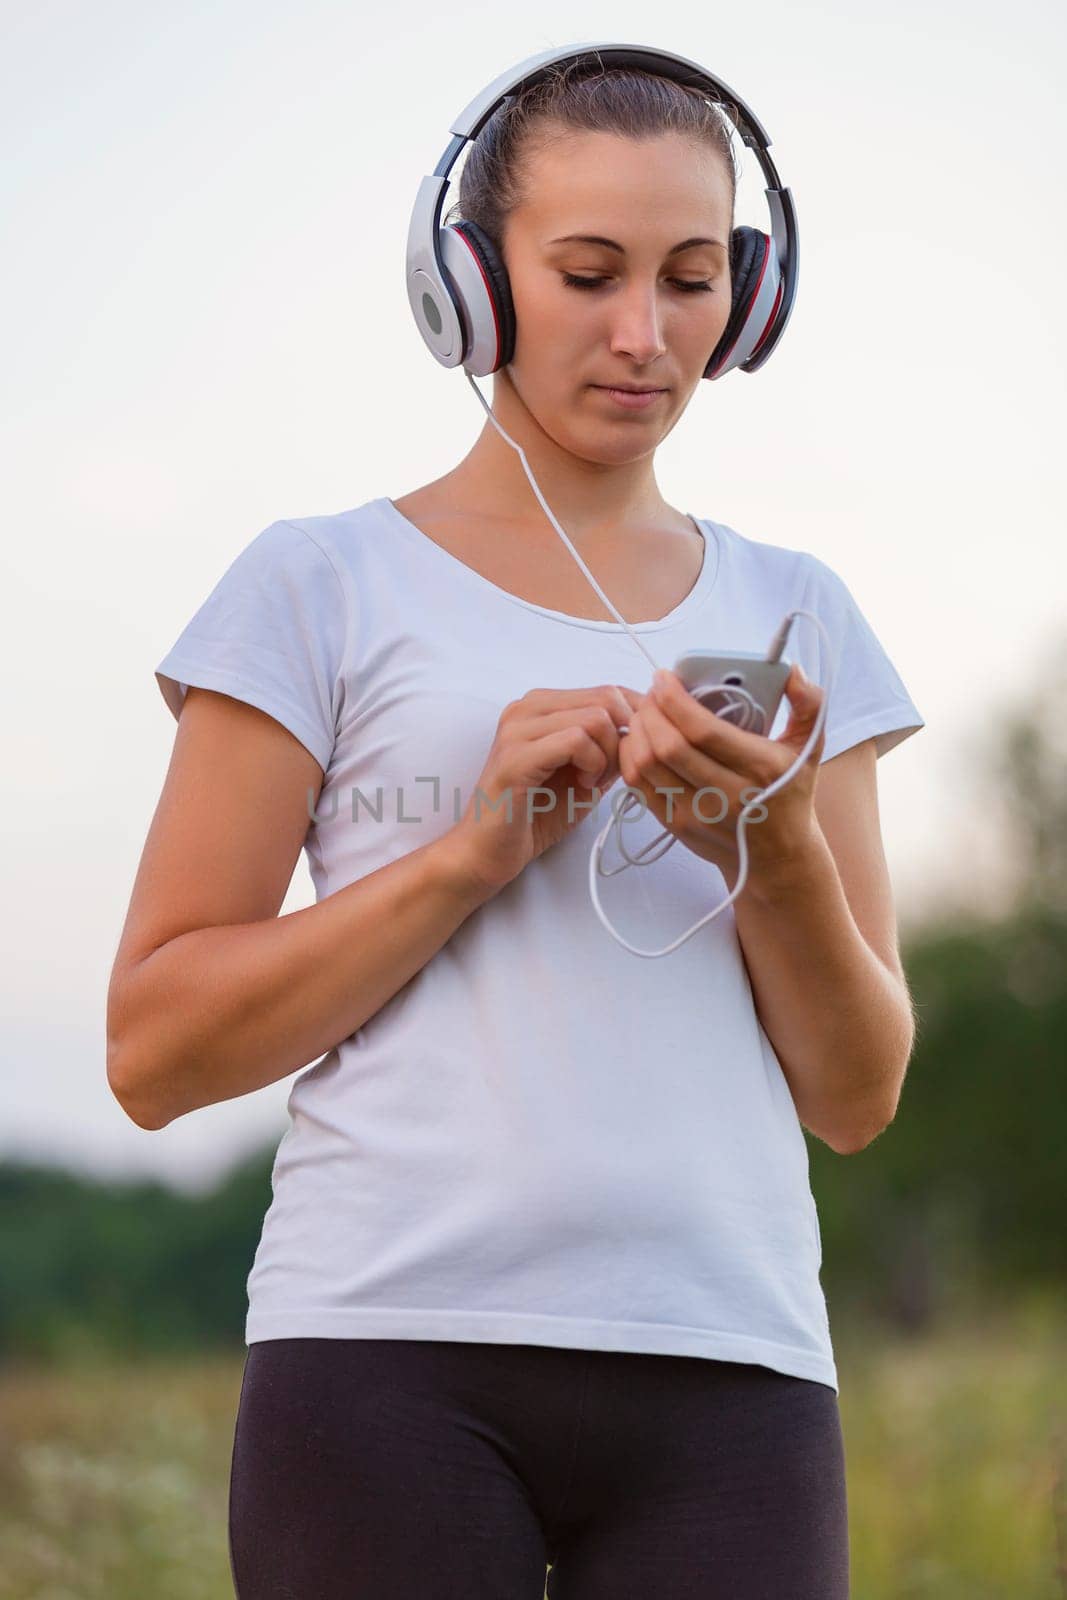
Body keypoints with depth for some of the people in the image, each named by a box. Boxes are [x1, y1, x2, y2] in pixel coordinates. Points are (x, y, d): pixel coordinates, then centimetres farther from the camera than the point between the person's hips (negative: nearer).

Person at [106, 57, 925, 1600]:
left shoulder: (792, 612, 16)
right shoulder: (323, 585, 7)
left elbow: (856, 1099, 13)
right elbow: (153, 1051, 1)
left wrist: (780, 856, -6)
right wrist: (477, 849, -9)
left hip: (725, 1368, 3)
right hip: (389, 1352, -2)